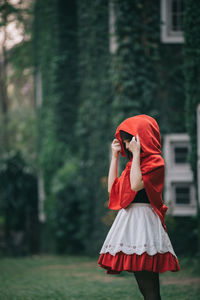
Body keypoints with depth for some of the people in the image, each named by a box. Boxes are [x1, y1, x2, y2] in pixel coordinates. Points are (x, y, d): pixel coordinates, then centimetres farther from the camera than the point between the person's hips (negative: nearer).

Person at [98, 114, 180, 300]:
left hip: (143, 221, -9)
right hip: (128, 219, 9)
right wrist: (115, 156, 18)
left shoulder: (155, 162, -6)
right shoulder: (134, 164, 19)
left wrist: (136, 154, -14)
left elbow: (136, 185, -20)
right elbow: (112, 188, 18)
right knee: (143, 285, 8)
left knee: (149, 285, -14)